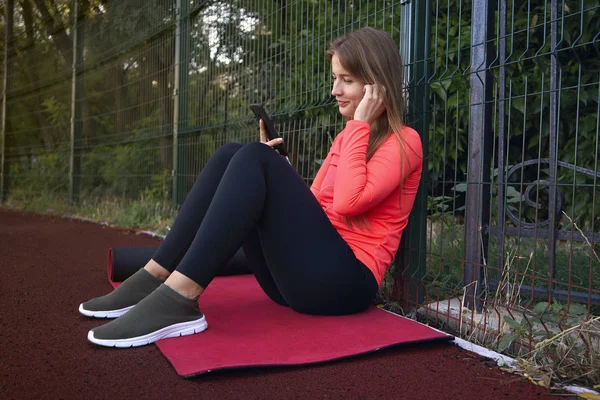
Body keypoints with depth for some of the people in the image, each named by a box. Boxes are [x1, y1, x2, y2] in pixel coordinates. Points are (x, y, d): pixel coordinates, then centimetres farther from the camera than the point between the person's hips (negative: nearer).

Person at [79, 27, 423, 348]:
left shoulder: (403, 142, -2)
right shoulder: (346, 139, 21)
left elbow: (347, 203, -20)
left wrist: (360, 124, -10)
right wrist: (277, 169, 8)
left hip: (343, 282, -7)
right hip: (299, 277, 7)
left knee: (254, 159, -22)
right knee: (230, 156, -6)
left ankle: (179, 297, -30)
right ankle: (156, 278, -13)